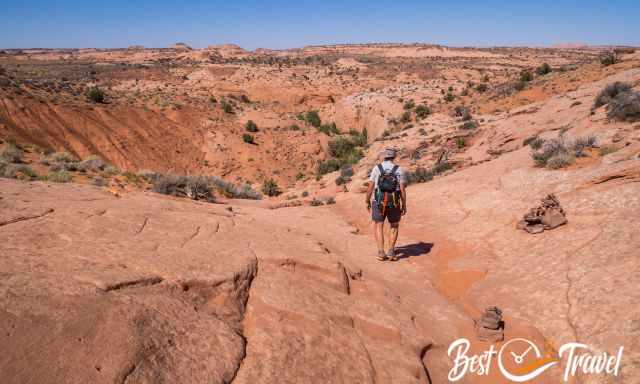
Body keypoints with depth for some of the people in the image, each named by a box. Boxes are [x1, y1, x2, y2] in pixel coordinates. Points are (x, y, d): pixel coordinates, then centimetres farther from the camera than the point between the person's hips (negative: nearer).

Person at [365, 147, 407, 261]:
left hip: (378, 202, 0)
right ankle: (391, 252, 7)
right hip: (393, 203, 0)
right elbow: (402, 189, -5)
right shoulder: (399, 170, 0)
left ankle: (381, 252, -5)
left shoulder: (376, 168, -1)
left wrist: (367, 201, 9)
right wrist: (404, 205, 4)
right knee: (394, 226, 17)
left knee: (378, 227, 8)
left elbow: (370, 187, -3)